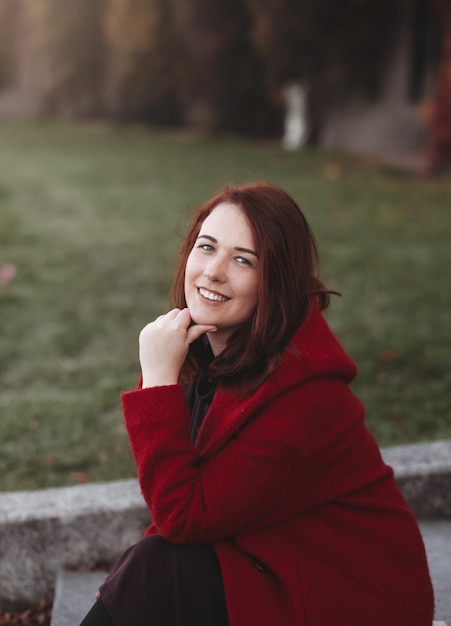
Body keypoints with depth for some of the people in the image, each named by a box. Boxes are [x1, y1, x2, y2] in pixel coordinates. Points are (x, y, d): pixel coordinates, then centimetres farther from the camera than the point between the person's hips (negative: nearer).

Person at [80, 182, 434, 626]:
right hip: (268, 566, 7)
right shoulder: (205, 351, -3)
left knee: (156, 572, -20)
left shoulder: (304, 394, -29)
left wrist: (159, 377, -27)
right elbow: (194, 498, 5)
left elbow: (182, 517, -25)